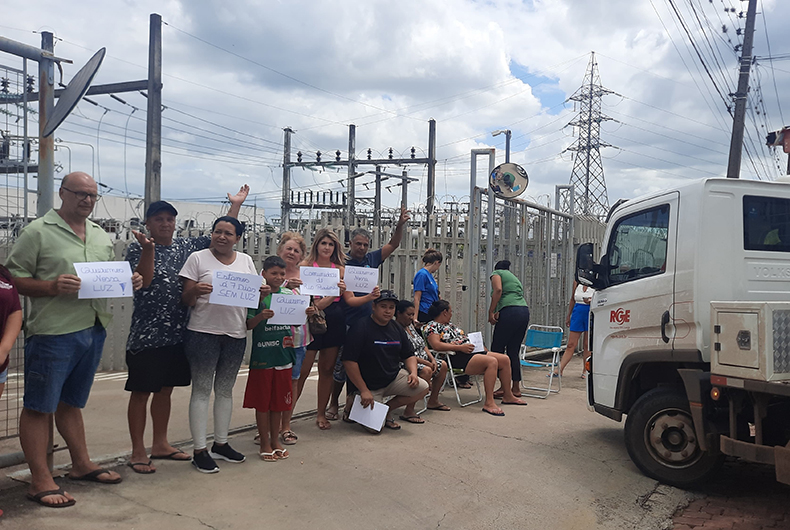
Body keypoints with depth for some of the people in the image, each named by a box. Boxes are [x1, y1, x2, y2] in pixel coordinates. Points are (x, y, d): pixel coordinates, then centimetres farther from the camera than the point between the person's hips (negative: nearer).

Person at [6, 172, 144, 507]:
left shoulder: (102, 237, 16)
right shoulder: (38, 231, -4)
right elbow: (13, 279, -7)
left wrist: (129, 282, 3)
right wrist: (53, 286, -21)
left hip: (94, 330, 6)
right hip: (53, 332, -6)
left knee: (71, 402, 19)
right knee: (39, 406, 0)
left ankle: (81, 464, 28)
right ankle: (40, 481, 7)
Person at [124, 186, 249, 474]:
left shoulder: (186, 246, 11)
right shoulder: (137, 249, -2)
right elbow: (142, 281, -17)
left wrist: (236, 204, 12)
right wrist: (147, 250, -29)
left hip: (178, 333, 6)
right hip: (147, 334, -5)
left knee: (165, 389, 15)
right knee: (141, 391, 1)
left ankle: (160, 444, 28)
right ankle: (137, 452, 11)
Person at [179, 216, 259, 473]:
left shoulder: (246, 261, 12)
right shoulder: (198, 258, -1)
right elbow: (186, 300, -3)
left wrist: (261, 293, -6)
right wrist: (196, 291, -24)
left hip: (236, 334, 4)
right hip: (203, 333, -4)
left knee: (225, 389, 13)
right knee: (202, 389, 1)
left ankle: (221, 443, 25)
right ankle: (200, 450, 7)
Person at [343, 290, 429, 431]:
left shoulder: (397, 329, 6)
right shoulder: (360, 328, -16)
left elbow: (409, 355, 15)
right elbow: (349, 361, -20)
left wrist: (413, 373, -7)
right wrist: (364, 391, -21)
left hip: (394, 378, 6)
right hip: (369, 386, -6)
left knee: (422, 388, -15)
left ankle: (387, 410, 4)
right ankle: (354, 400, 17)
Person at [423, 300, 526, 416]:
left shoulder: (450, 324, 26)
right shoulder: (431, 326, -4)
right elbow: (436, 345, -21)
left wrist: (475, 343, 10)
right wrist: (460, 347, -22)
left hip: (471, 353, 10)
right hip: (456, 358, -10)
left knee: (505, 359, 2)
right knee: (492, 362, -31)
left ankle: (508, 396, 13)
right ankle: (489, 402, -34)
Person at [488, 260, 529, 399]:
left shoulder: (496, 273, 11)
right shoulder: (514, 277, 32)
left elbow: (498, 290, -9)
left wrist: (491, 312, -8)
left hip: (510, 312, -8)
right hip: (525, 312, 8)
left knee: (497, 349, 1)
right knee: (514, 352, 13)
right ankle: (516, 388, 15)